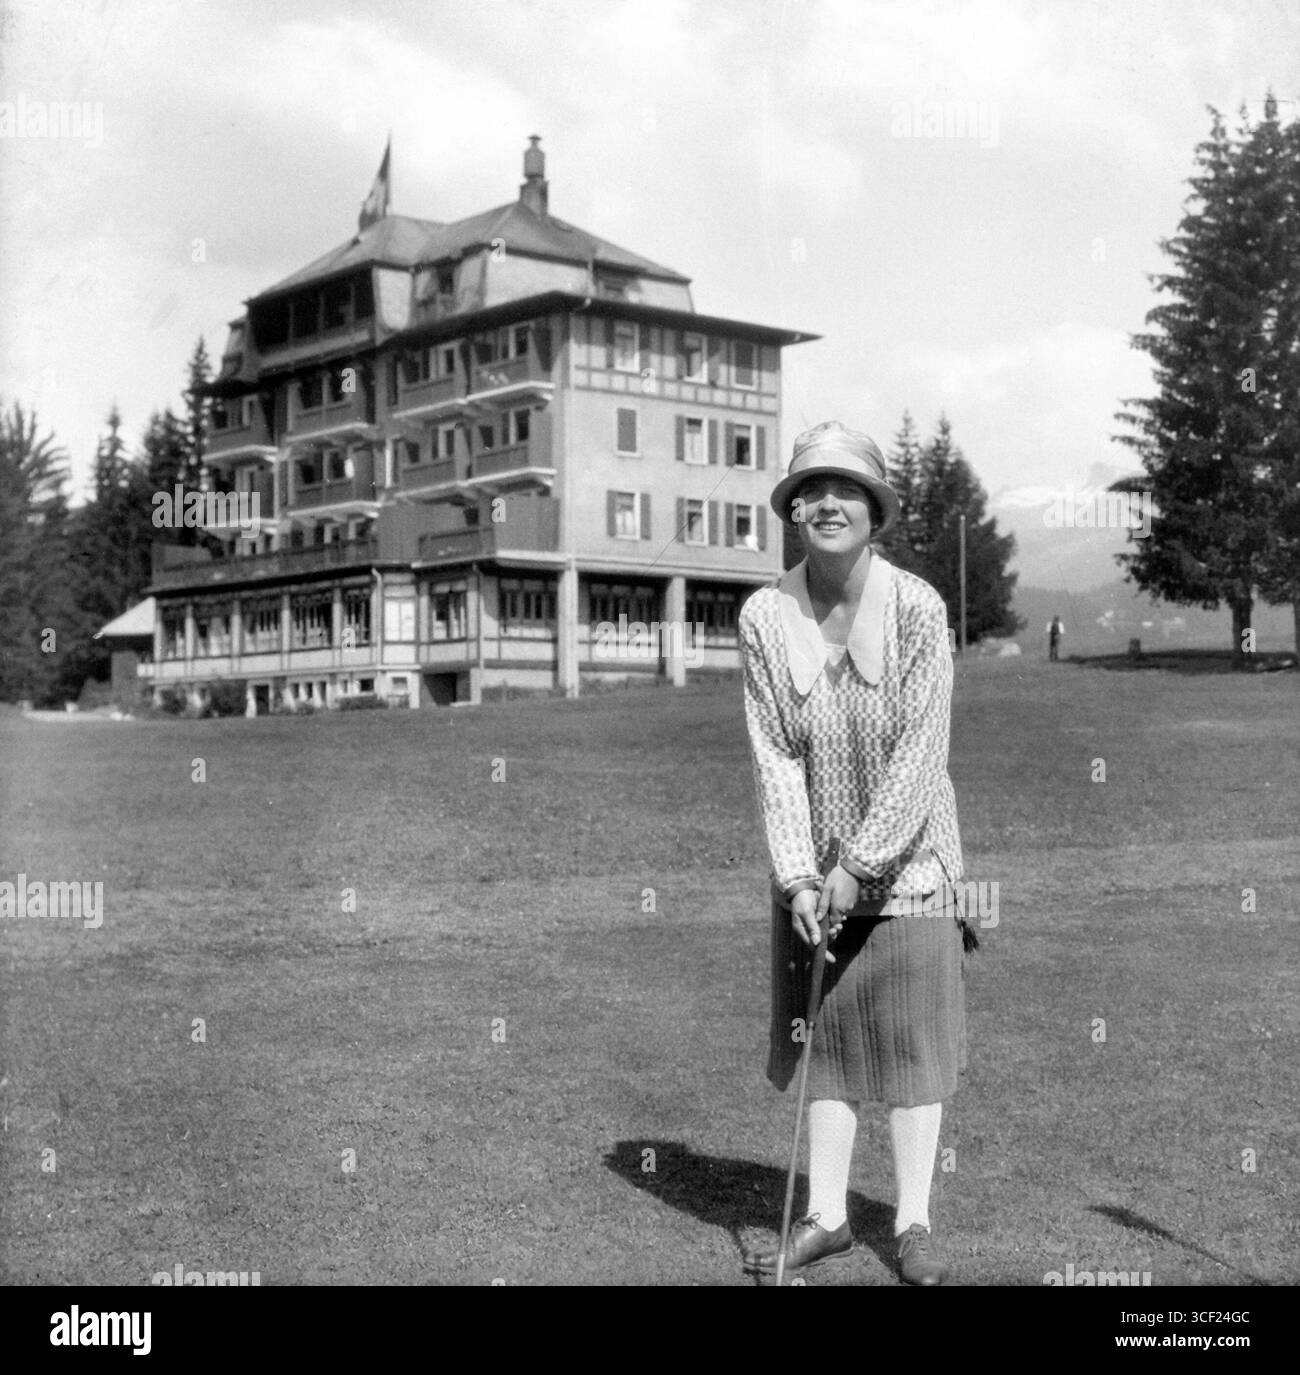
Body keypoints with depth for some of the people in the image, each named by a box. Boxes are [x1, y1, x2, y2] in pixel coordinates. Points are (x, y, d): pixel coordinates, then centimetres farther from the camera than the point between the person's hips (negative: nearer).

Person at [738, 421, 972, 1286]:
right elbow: (774, 755, -7)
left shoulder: (918, 608, -14)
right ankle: (827, 1216, 18)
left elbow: (921, 752, -16)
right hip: (813, 866, 2)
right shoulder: (765, 616, -7)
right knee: (824, 1034, 7)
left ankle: (915, 1223, 16)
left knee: (912, 1035, 4)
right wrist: (797, 875, -13)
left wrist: (860, 866, -17)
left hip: (907, 857, -2)